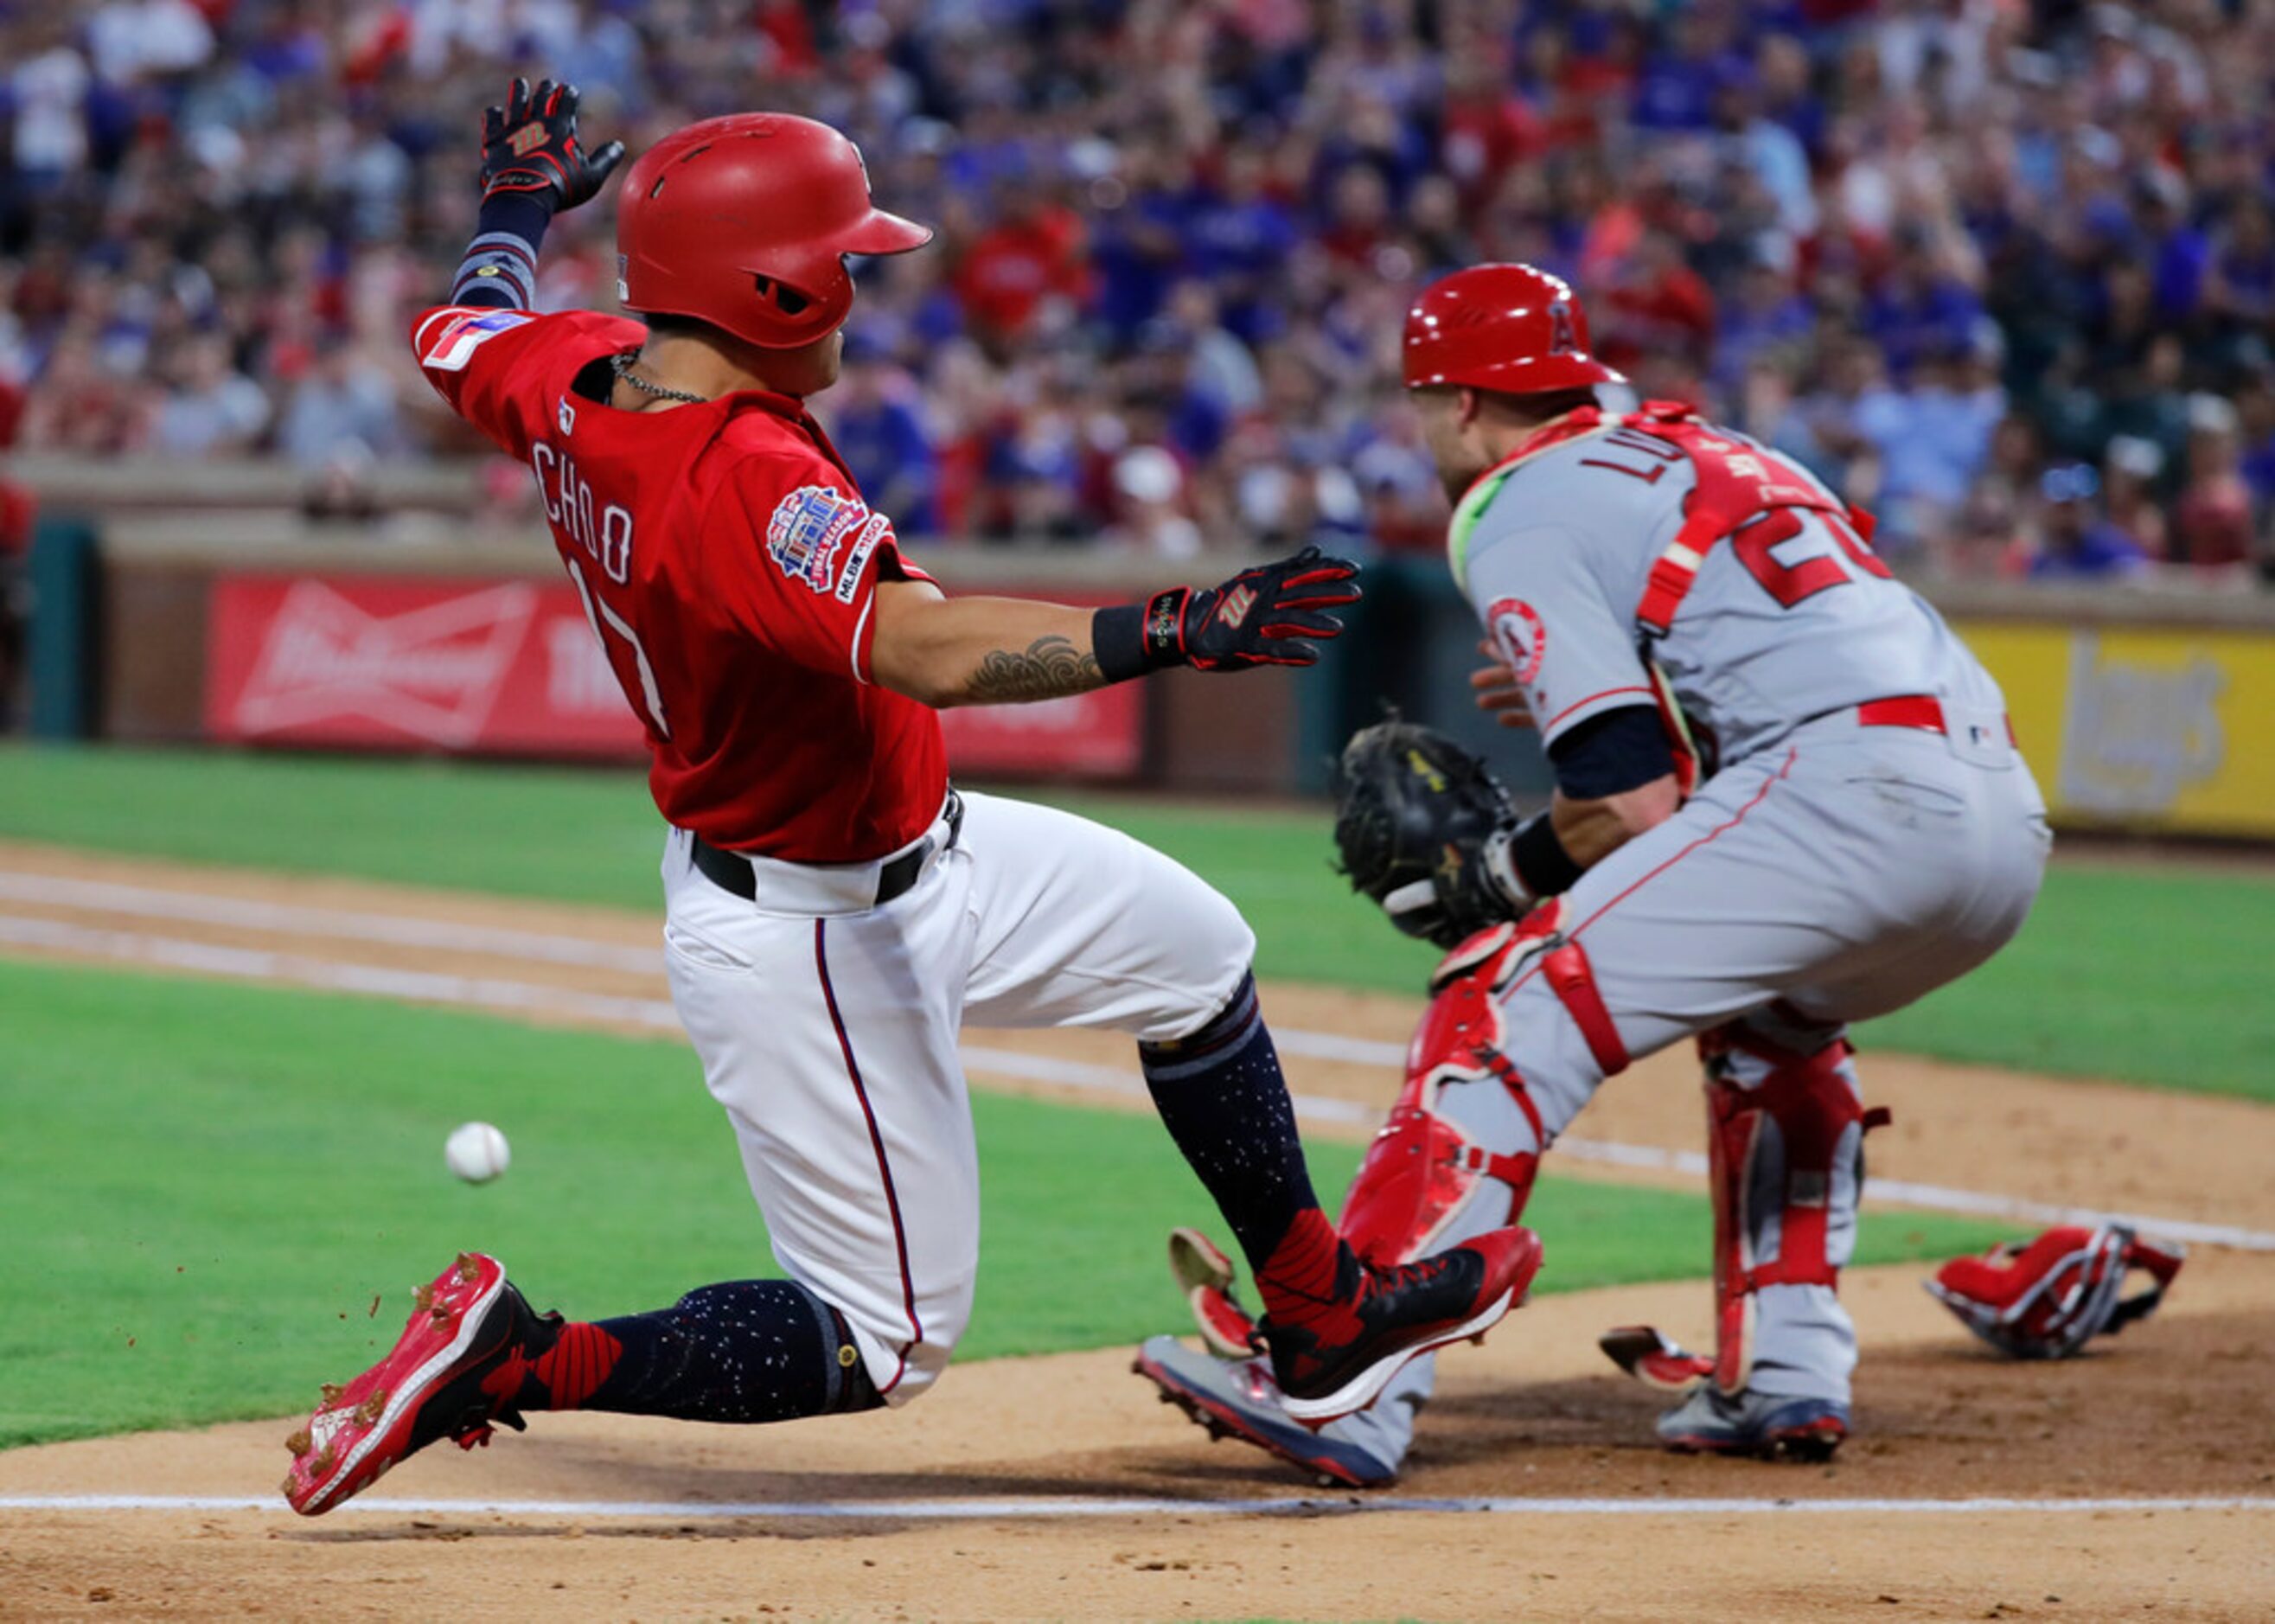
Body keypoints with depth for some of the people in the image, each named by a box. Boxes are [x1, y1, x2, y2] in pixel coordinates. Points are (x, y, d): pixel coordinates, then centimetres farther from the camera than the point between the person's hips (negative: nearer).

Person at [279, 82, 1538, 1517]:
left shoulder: (570, 376, -7)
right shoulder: (746, 480, -35)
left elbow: (460, 335, 17)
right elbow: (926, 647, -49)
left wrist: (518, 209, 36)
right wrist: (1172, 632, -55)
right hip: (804, 941, -11)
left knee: (1195, 950, 21)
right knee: (884, 1344, -2)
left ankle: (1321, 1319, 33)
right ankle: (513, 1360, -2)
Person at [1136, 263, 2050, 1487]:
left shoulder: (1518, 514, 5)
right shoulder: (1721, 455, 31)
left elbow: (1633, 801, -5)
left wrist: (1503, 873, 11)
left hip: (1854, 792, -9)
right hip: (2006, 817, 9)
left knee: (1509, 1006, -8)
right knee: (1770, 1011, 35)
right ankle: (1784, 1375, 23)